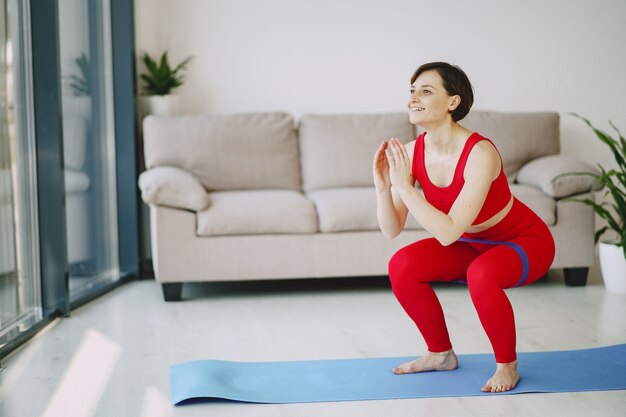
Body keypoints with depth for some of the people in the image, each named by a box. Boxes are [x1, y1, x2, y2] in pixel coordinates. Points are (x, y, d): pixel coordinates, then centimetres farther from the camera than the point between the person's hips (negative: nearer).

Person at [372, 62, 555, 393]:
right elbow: (391, 231, -14)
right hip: (473, 244, 6)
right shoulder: (412, 153, -15)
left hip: (525, 242, -6)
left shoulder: (480, 154, -34)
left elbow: (447, 233, -38)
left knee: (481, 274, -37)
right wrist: (382, 187, -30)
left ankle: (507, 366, -11)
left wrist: (404, 186, -39)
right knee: (402, 266, -15)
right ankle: (441, 353, 7)